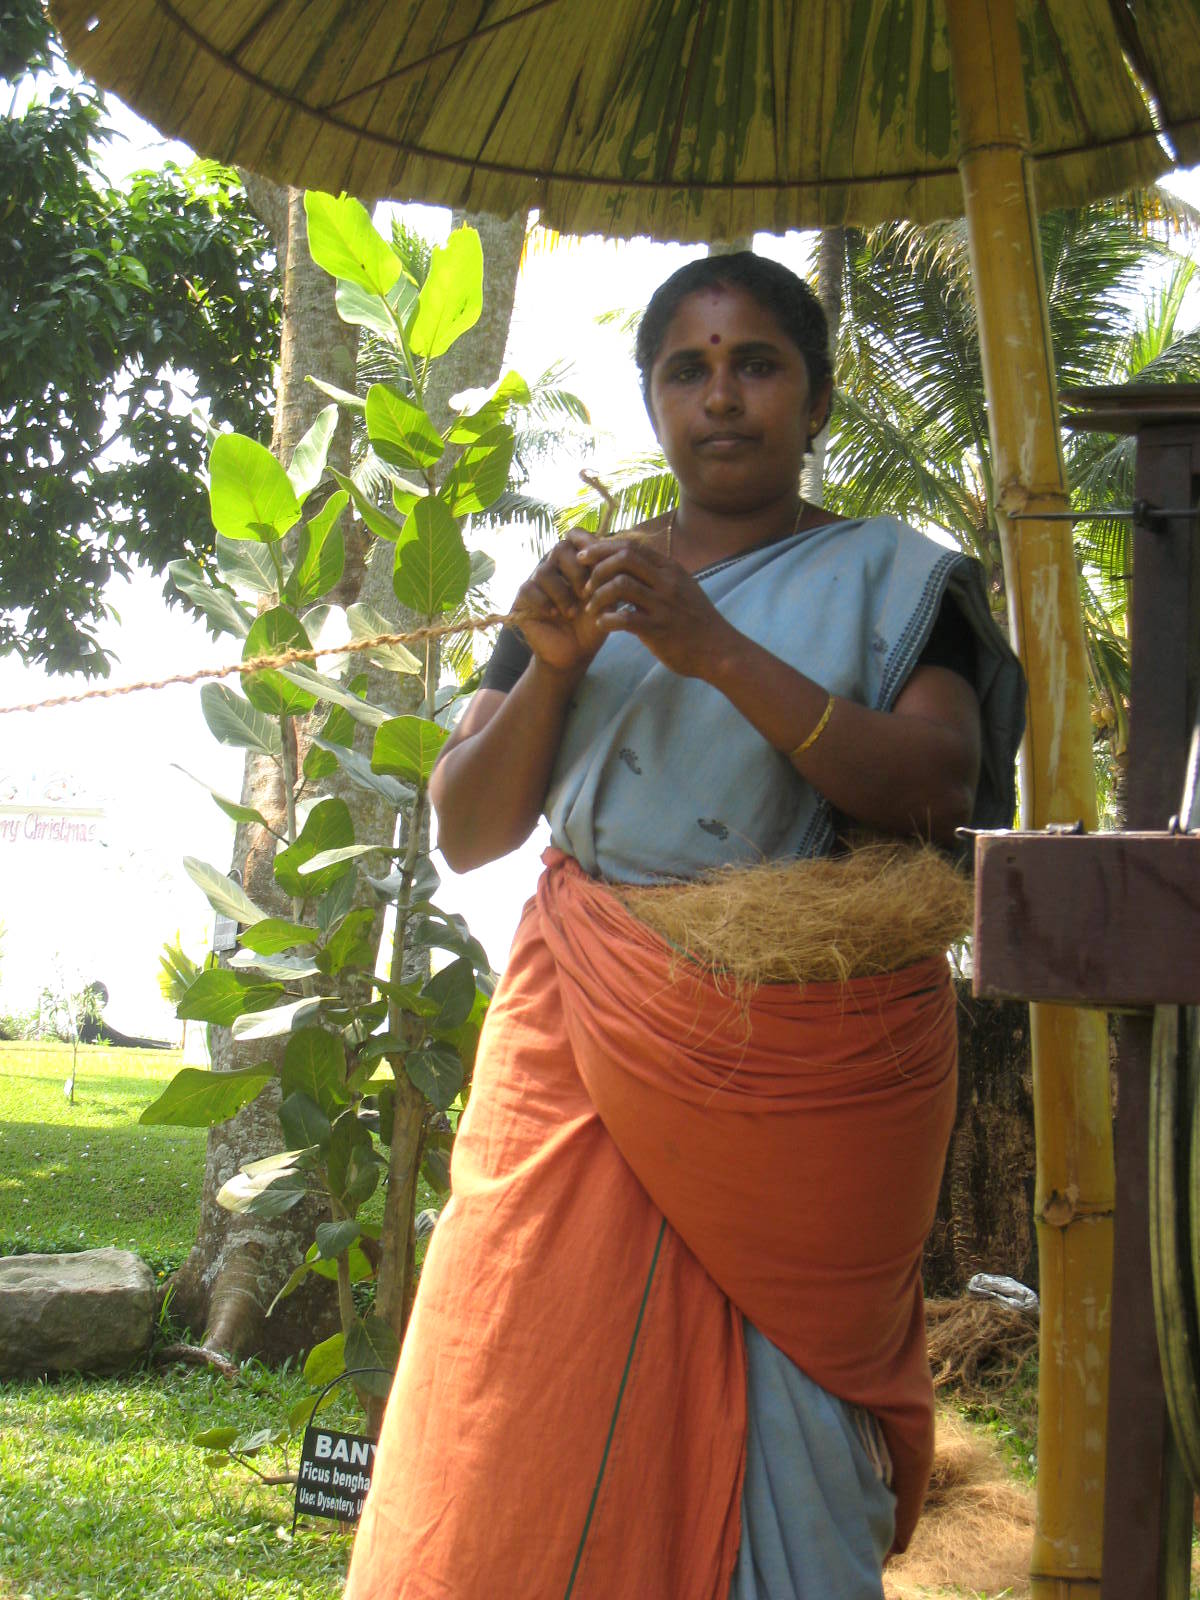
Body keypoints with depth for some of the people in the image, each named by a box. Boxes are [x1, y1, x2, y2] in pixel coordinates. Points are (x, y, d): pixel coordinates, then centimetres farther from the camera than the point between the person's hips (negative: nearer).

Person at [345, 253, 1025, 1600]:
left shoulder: (891, 578, 9)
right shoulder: (585, 579, 17)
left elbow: (937, 790, -9)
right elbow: (465, 832, 13)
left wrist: (714, 649, -16)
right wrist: (550, 667, -3)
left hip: (805, 1068, -2)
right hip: (588, 1040, 2)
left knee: (777, 1419, -3)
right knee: (531, 1412, -5)